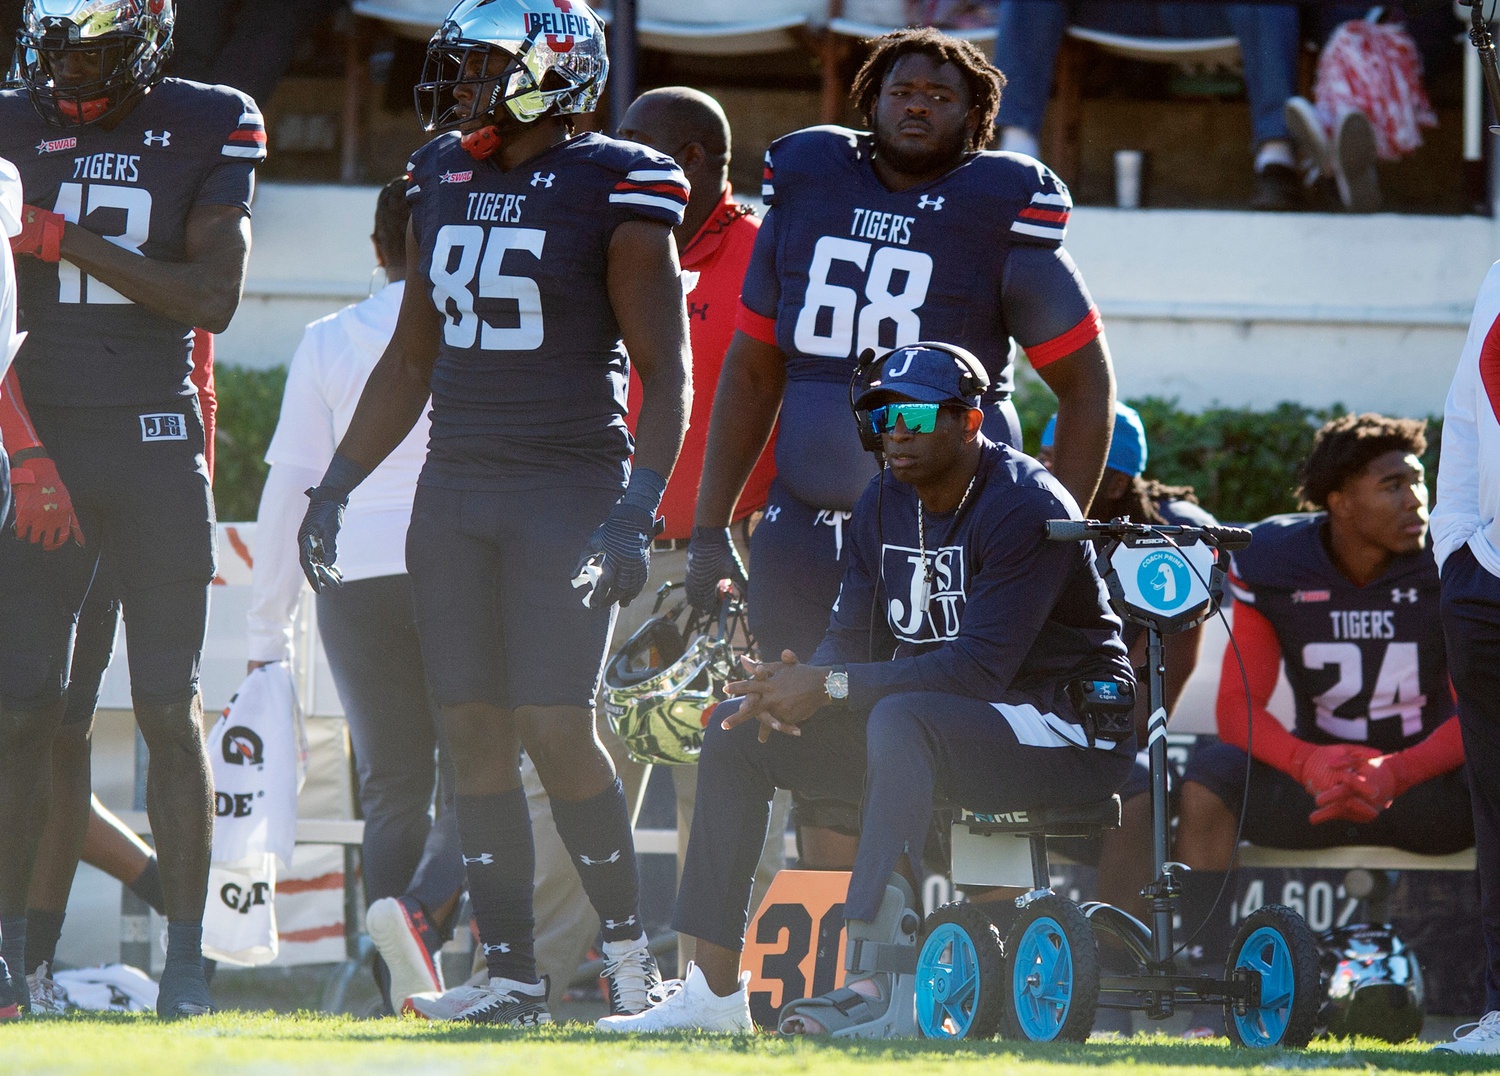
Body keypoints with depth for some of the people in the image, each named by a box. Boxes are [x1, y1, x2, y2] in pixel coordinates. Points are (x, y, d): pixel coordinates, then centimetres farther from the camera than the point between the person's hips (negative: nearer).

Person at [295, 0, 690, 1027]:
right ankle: (512, 972, 4)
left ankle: (630, 948, 2)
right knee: (476, 730, 1)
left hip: (570, 489, -6)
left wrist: (639, 510, -17)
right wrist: (338, 483, 17)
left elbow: (665, 371, -7)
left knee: (555, 726, -12)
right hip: (456, 489, 6)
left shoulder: (614, 190, -7)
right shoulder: (443, 181, 12)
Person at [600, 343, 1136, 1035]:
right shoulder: (885, 503, 8)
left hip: (1065, 728, -9)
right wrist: (797, 683, -18)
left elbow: (981, 666, -26)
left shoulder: (1025, 506, -18)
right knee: (737, 730, -2)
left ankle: (877, 984, -48)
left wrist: (832, 688, -29)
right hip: (939, 729, 9)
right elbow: (852, 639, 7)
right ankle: (714, 990, -8)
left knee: (901, 718, -39)